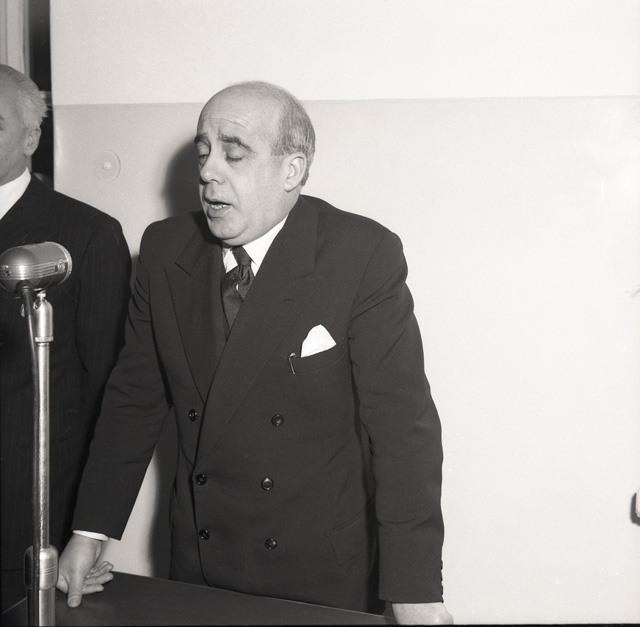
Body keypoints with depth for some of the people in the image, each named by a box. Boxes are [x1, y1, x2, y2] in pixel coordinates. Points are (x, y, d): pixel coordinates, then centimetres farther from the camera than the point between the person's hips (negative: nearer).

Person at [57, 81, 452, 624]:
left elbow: (402, 422, -18)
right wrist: (91, 532, 2)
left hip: (327, 576, -3)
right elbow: (135, 398, 6)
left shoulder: (366, 256, -14)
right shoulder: (165, 250, -1)